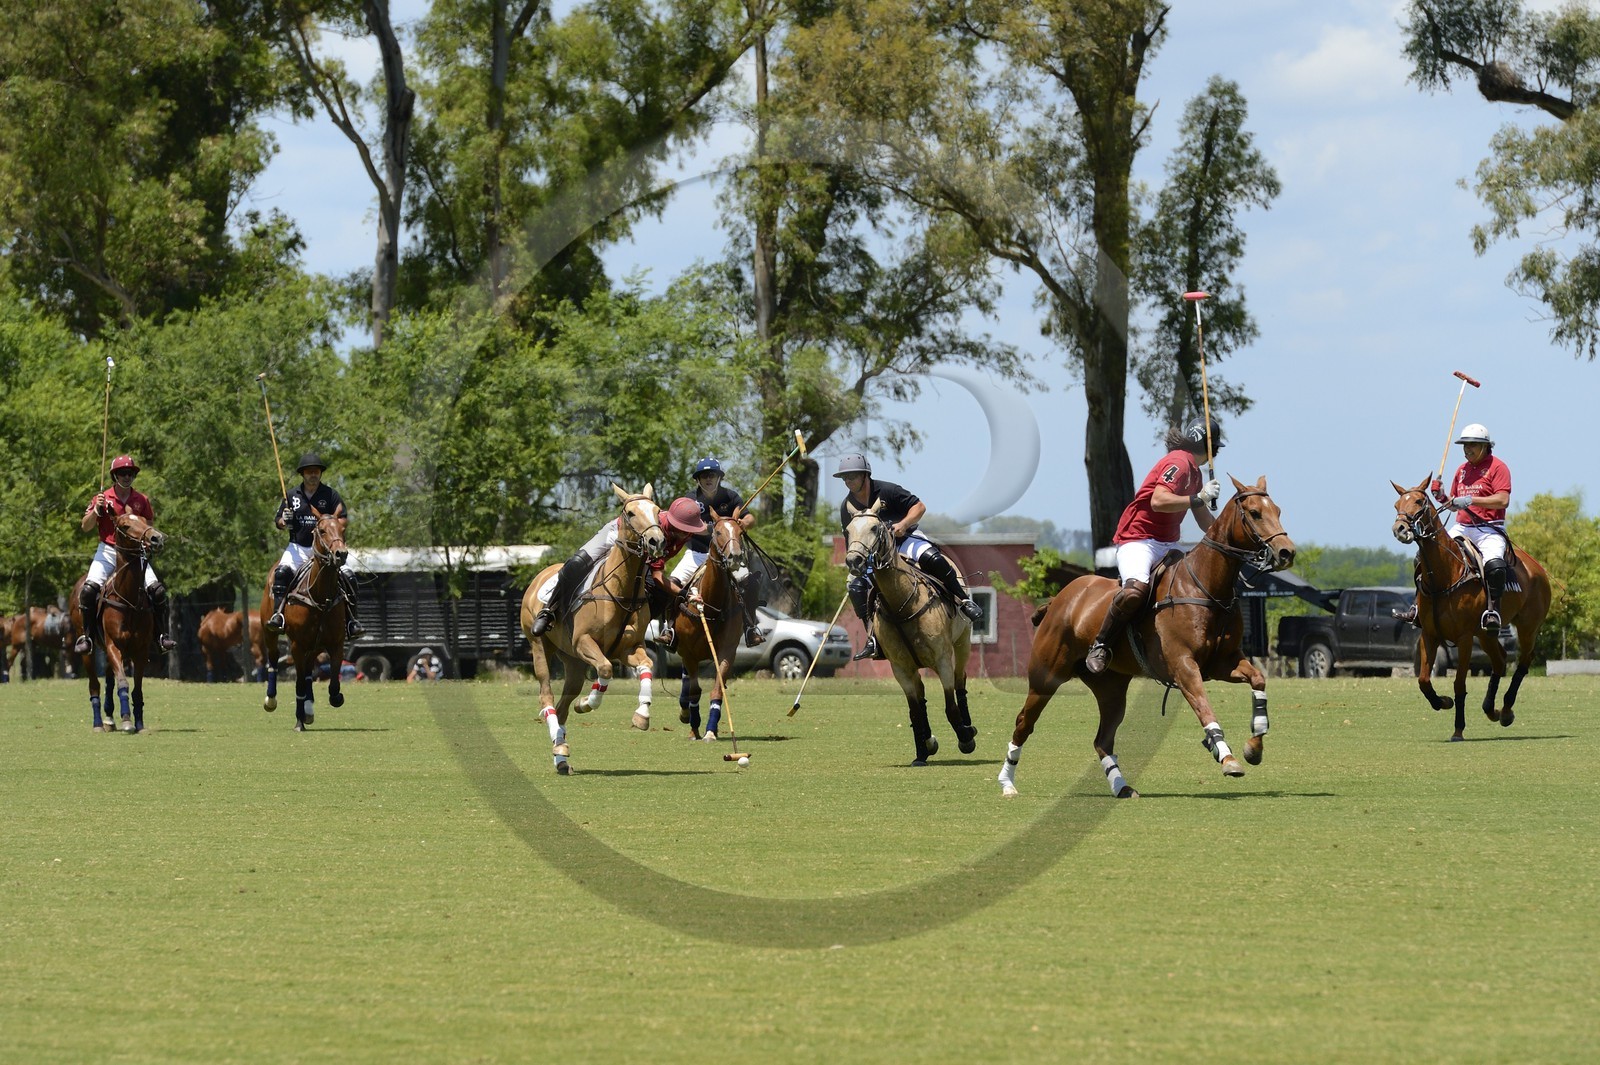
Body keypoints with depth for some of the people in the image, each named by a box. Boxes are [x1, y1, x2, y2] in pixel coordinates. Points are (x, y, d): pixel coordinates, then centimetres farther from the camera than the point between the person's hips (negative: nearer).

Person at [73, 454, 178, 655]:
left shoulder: (141, 500, 8)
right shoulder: (102, 498, 3)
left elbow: (150, 528, 16)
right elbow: (85, 527, -1)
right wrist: (97, 510, -18)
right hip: (107, 551, -1)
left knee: (157, 590, -15)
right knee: (89, 589, -22)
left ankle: (162, 635, -3)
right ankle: (87, 636, -9)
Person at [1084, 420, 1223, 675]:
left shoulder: (1194, 472, 20)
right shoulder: (1178, 463, -11)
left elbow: (1205, 522, 27)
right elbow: (1158, 501, -26)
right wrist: (1199, 498, -21)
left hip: (1168, 545, 10)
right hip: (1138, 540, -10)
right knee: (1136, 589, -35)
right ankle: (1100, 646, -21)